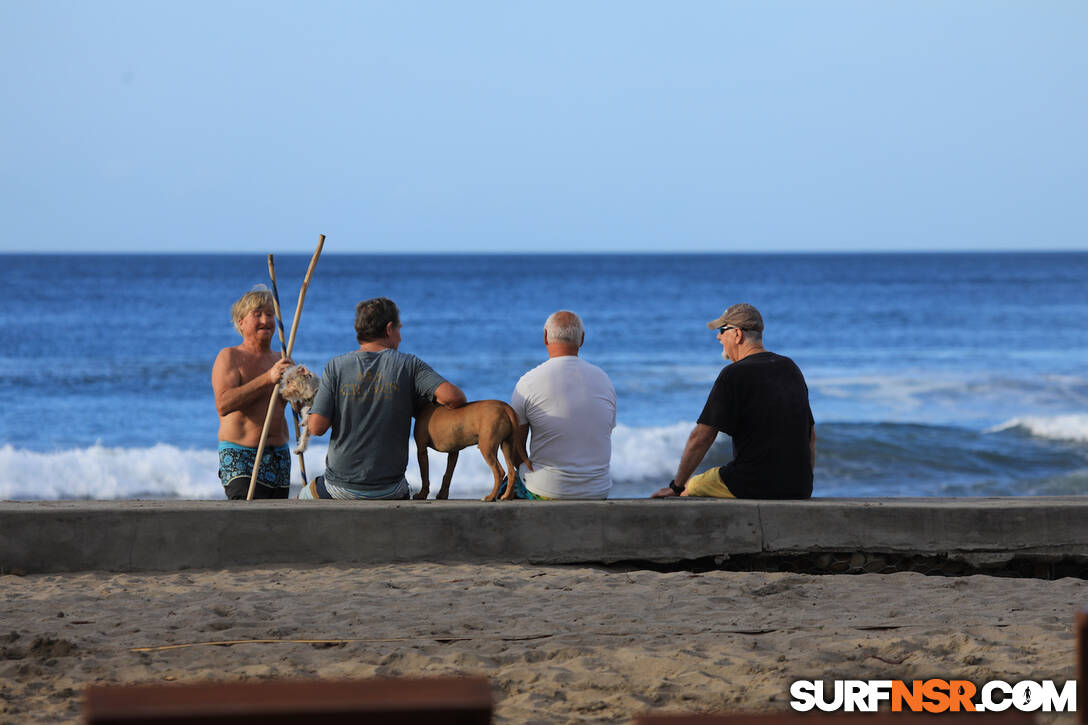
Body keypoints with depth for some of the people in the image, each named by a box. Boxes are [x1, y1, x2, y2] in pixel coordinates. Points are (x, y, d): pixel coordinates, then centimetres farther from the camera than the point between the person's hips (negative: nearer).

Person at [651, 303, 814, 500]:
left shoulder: (733, 375, -9)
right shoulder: (791, 368, 13)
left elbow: (701, 437, -10)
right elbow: (811, 436, 16)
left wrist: (677, 486, 0)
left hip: (755, 485, -7)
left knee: (690, 488, 17)